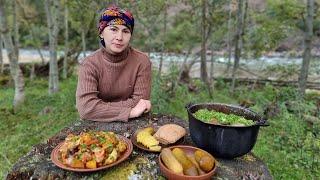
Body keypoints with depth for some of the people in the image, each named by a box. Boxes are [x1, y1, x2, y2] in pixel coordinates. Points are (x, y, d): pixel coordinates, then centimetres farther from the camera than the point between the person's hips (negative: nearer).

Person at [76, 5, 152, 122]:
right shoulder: (89, 64, -13)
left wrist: (101, 108, -19)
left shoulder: (142, 61, -13)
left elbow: (140, 103, -14)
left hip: (133, 125, 0)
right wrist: (129, 112, -27)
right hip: (98, 126, 1)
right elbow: (85, 108, -23)